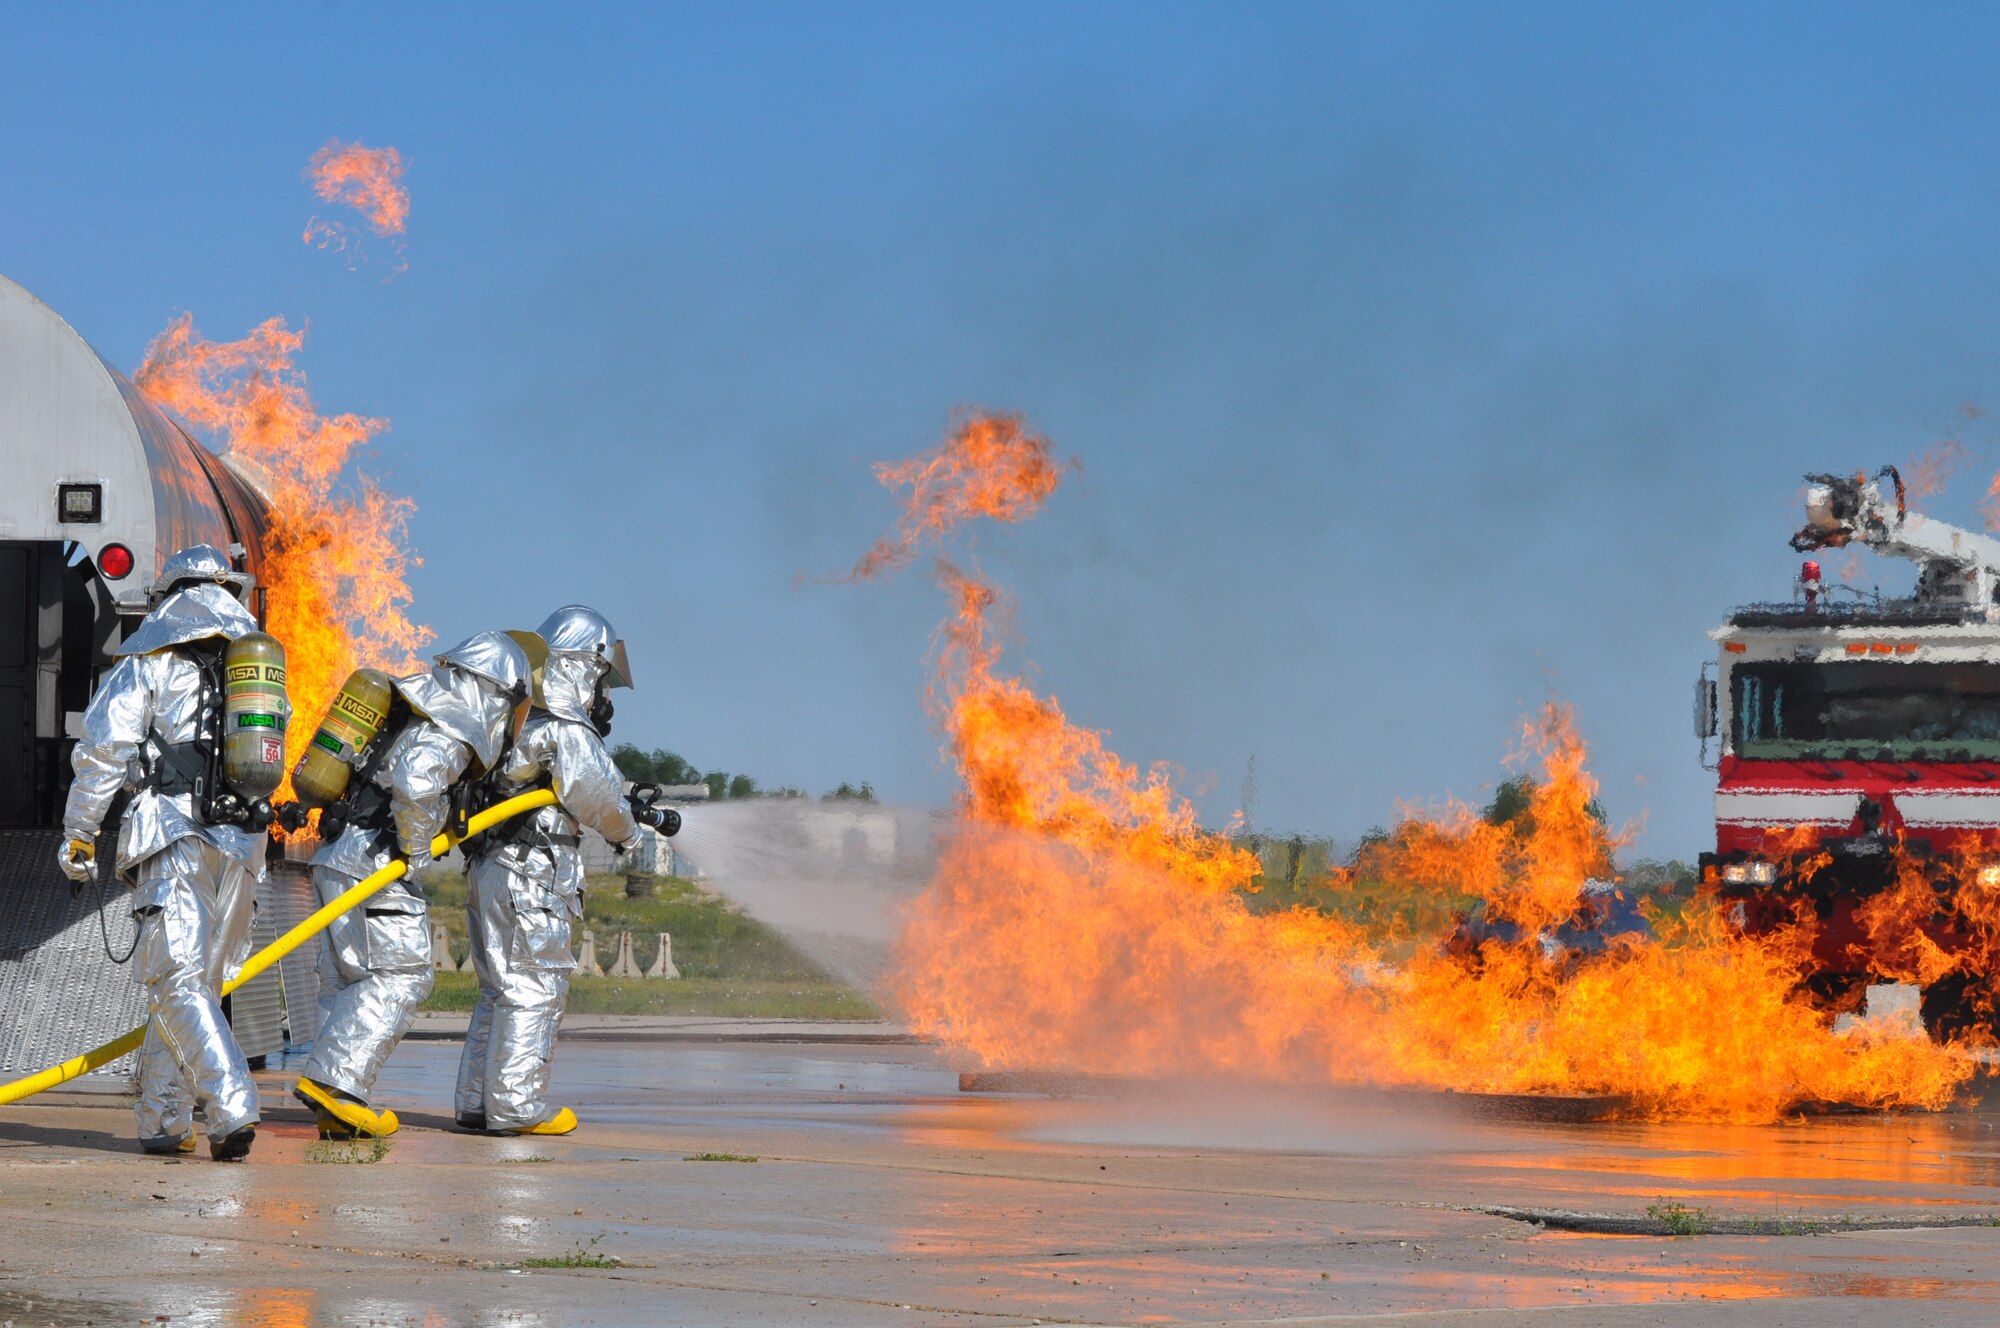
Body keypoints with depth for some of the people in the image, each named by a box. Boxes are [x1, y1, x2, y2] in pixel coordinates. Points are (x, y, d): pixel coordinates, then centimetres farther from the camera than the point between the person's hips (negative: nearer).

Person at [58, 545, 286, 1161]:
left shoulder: (153, 654, 4)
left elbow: (103, 746, -2)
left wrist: (78, 833, 5)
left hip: (174, 831, -5)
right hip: (244, 843, 5)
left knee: (177, 980, -10)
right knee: (198, 979, 13)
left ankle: (232, 1107, -26)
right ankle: (164, 1120, 12)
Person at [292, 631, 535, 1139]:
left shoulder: (414, 712, 17)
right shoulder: (447, 734, -12)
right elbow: (414, 786, -29)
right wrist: (415, 849, -14)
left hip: (336, 859, 9)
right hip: (369, 864, -9)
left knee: (348, 982, 9)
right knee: (402, 974, -7)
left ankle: (336, 1112, 9)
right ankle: (333, 1081, -15)